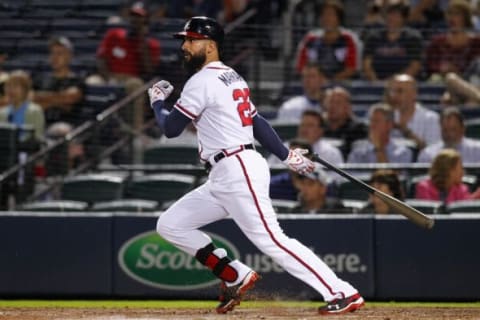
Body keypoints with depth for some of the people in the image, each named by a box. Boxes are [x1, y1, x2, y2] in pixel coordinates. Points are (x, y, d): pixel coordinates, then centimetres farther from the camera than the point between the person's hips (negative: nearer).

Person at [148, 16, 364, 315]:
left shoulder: (202, 81, -11)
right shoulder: (231, 77, 18)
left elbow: (171, 128, -9)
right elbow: (257, 120, 20)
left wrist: (157, 101, 10)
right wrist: (287, 155, 20)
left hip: (238, 172, -10)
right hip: (222, 178, 10)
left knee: (271, 240, -14)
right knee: (170, 225, 9)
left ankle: (343, 293, -16)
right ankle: (236, 277, 8)